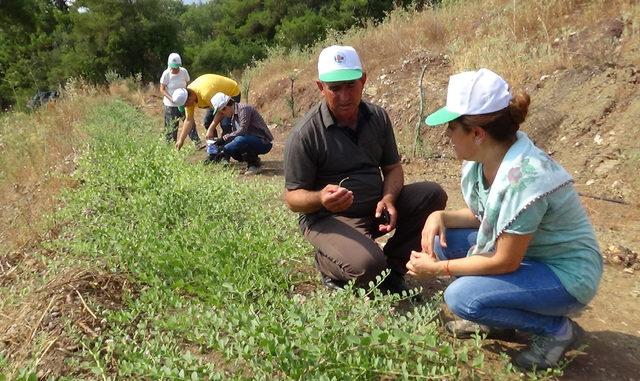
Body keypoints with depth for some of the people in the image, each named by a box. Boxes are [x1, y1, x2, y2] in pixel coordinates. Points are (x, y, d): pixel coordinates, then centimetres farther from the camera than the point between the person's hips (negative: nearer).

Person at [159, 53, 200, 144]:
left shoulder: (184, 72, -7)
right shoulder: (166, 74, -12)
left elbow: (188, 85, 5)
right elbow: (162, 89, -7)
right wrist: (171, 98, -21)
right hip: (170, 105, -2)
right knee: (171, 127, 5)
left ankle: (197, 142, 4)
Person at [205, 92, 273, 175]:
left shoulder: (244, 109, -16)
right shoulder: (233, 116, 12)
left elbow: (242, 131, -24)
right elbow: (235, 133, 14)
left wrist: (226, 137, -15)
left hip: (263, 143, -9)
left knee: (240, 140, -33)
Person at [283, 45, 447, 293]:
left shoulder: (378, 117, 1)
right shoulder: (305, 134, -16)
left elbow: (393, 167, 8)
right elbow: (293, 197, -13)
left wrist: (388, 198, -15)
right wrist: (321, 198, -36)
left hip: (376, 207, 6)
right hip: (327, 217, -6)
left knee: (432, 195, -11)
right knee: (367, 266, -32)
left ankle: (392, 268, 3)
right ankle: (328, 264, 5)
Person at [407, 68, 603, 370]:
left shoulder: (524, 178, -33)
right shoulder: (481, 160, -8)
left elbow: (505, 262, -26)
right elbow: (482, 215, 8)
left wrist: (436, 268, -18)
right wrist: (441, 217, -11)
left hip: (566, 274, -8)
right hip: (521, 251, 8)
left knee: (461, 297, -24)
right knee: (442, 239, -5)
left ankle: (557, 329, 0)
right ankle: (493, 317, 13)